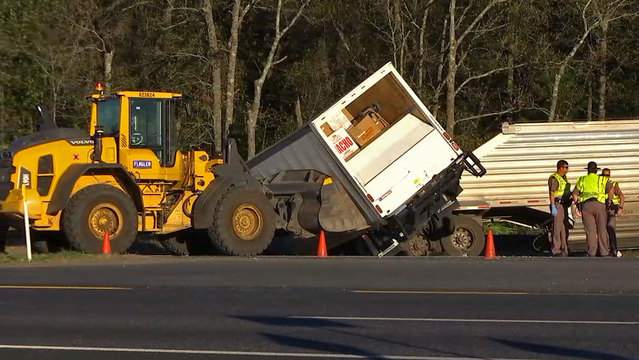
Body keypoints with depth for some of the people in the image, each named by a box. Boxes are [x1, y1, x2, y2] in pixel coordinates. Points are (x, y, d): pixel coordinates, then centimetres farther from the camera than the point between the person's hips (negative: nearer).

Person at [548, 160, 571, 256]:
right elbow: (551, 194, -18)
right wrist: (553, 207, -23)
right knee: (557, 227, -9)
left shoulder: (564, 178, 17)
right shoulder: (554, 178, -12)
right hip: (557, 205, -9)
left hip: (564, 205, 9)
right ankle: (556, 250, -8)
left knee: (564, 228, 11)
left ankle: (564, 249, 17)